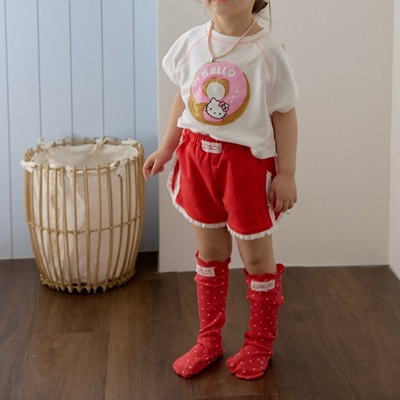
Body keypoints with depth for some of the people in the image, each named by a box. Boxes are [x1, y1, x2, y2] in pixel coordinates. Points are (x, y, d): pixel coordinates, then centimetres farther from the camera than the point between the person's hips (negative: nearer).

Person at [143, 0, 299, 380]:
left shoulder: (267, 50, -14)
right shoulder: (192, 42, -2)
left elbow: (284, 115, -9)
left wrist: (286, 174, -9)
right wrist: (166, 149, 16)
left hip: (248, 163, -4)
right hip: (198, 158, 4)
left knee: (256, 256, 9)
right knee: (209, 253, 15)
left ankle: (260, 344, 27)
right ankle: (209, 341, 29)